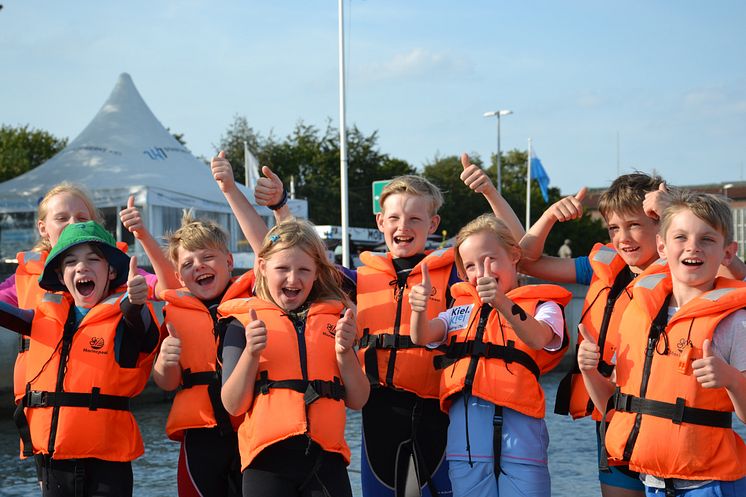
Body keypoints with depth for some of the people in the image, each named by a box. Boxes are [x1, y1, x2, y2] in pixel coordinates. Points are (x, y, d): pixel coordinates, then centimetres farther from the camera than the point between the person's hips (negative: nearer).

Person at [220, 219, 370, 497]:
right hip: (268, 458, -1)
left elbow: (357, 401, 8)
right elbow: (233, 405, -1)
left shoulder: (335, 320, 11)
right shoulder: (244, 324, 5)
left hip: (326, 456, 2)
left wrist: (345, 352, -7)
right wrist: (251, 352, -14)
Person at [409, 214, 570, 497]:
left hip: (518, 433, -3)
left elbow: (537, 338, -15)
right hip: (466, 433, 4)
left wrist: (502, 303, -33)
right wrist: (420, 308, -20)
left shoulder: (543, 306, 8)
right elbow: (422, 337, 2)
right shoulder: (461, 310, 20)